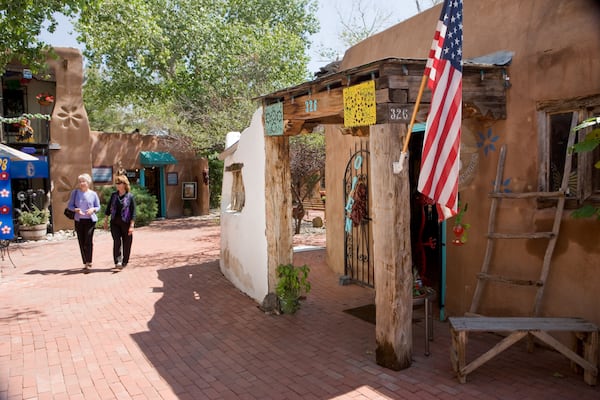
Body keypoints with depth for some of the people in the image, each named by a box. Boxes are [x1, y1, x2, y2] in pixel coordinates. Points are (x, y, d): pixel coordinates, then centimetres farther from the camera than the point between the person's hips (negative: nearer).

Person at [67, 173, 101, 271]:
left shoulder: (93, 194, 3)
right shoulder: (75, 192, 7)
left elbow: (98, 207, 8)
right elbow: (69, 205, 8)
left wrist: (93, 209, -14)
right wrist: (76, 210, -12)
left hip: (90, 220, -2)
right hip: (79, 220, 2)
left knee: (88, 241, -12)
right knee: (81, 242, 4)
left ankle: (88, 262, -6)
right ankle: (86, 263, 14)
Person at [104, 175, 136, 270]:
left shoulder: (130, 196, -4)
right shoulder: (114, 195, 7)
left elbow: (133, 212, -6)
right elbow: (108, 208, 16)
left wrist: (131, 226, -12)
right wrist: (106, 220, 13)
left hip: (126, 223, -2)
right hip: (114, 223, 2)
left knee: (126, 244, 5)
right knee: (116, 241, -12)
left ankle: (124, 262, 18)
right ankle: (117, 262, -13)